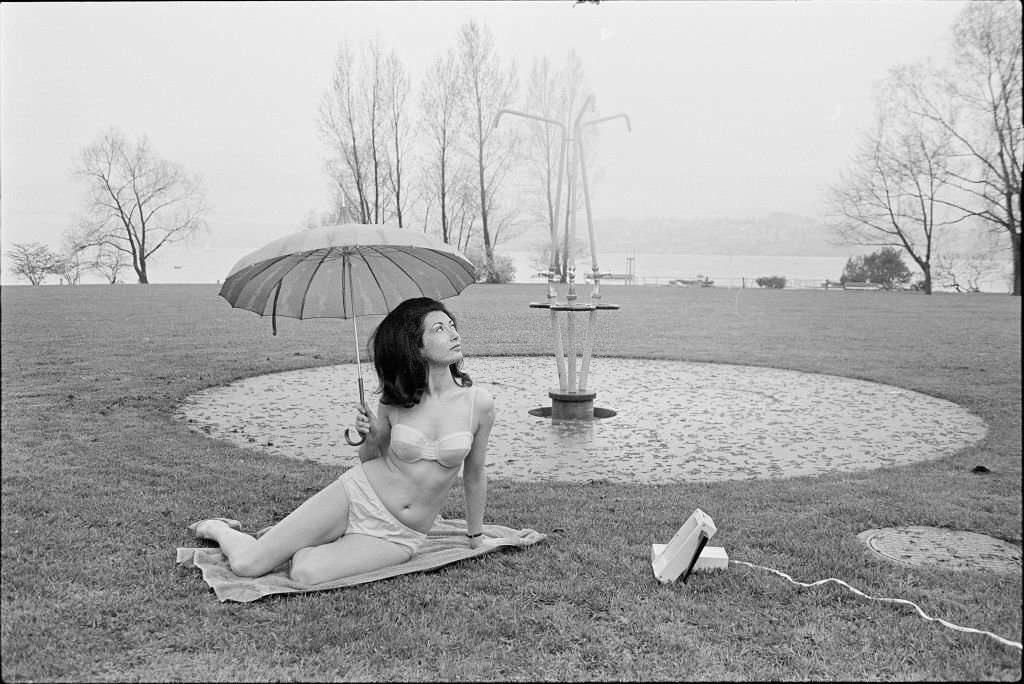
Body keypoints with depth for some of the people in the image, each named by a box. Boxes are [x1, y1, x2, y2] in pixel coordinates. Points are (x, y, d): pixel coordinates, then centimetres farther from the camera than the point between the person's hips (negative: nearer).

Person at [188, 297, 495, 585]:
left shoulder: (479, 402, -10)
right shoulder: (394, 401, -6)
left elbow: (474, 477, 4)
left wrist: (476, 537, 14)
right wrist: (369, 437, -12)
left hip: (399, 537, 0)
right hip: (358, 496, 1)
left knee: (306, 575, -24)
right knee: (246, 565, -7)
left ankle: (299, 540, 10)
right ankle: (220, 528, 27)